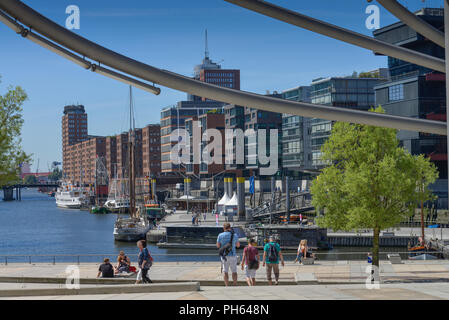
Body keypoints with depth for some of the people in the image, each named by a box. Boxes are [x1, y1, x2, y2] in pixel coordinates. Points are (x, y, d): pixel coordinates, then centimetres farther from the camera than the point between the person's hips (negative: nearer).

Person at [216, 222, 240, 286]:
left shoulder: (220, 235, -4)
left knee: (225, 272, 5)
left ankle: (227, 286, 1)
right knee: (234, 272, 9)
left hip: (224, 255, 0)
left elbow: (218, 246, 2)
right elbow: (238, 245, 8)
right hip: (232, 255, 0)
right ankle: (235, 286, 3)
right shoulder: (234, 235, -4)